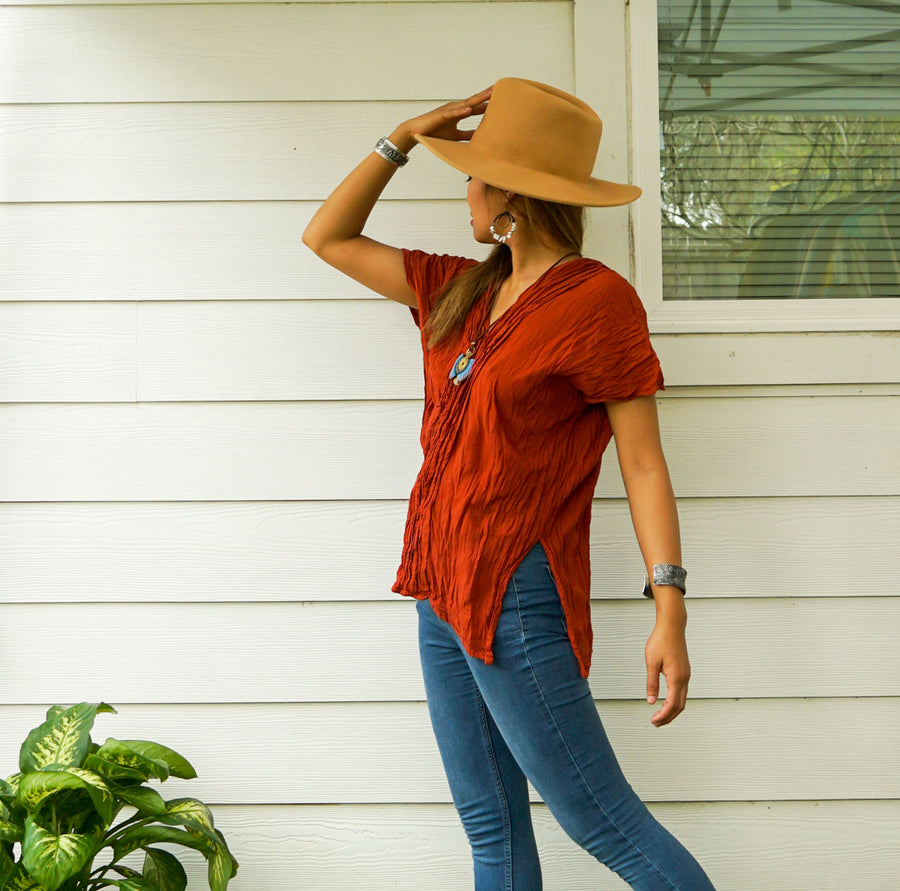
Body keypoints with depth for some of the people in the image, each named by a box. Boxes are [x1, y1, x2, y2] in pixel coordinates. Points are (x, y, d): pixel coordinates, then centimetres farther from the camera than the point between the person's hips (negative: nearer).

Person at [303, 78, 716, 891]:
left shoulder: (596, 299, -10)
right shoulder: (462, 293, 13)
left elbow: (643, 462, -12)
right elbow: (328, 238, 20)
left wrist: (670, 610, -18)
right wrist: (405, 138, 11)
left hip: (517, 598, -8)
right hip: (444, 592, 8)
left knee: (603, 823, -4)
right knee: (491, 825, 12)